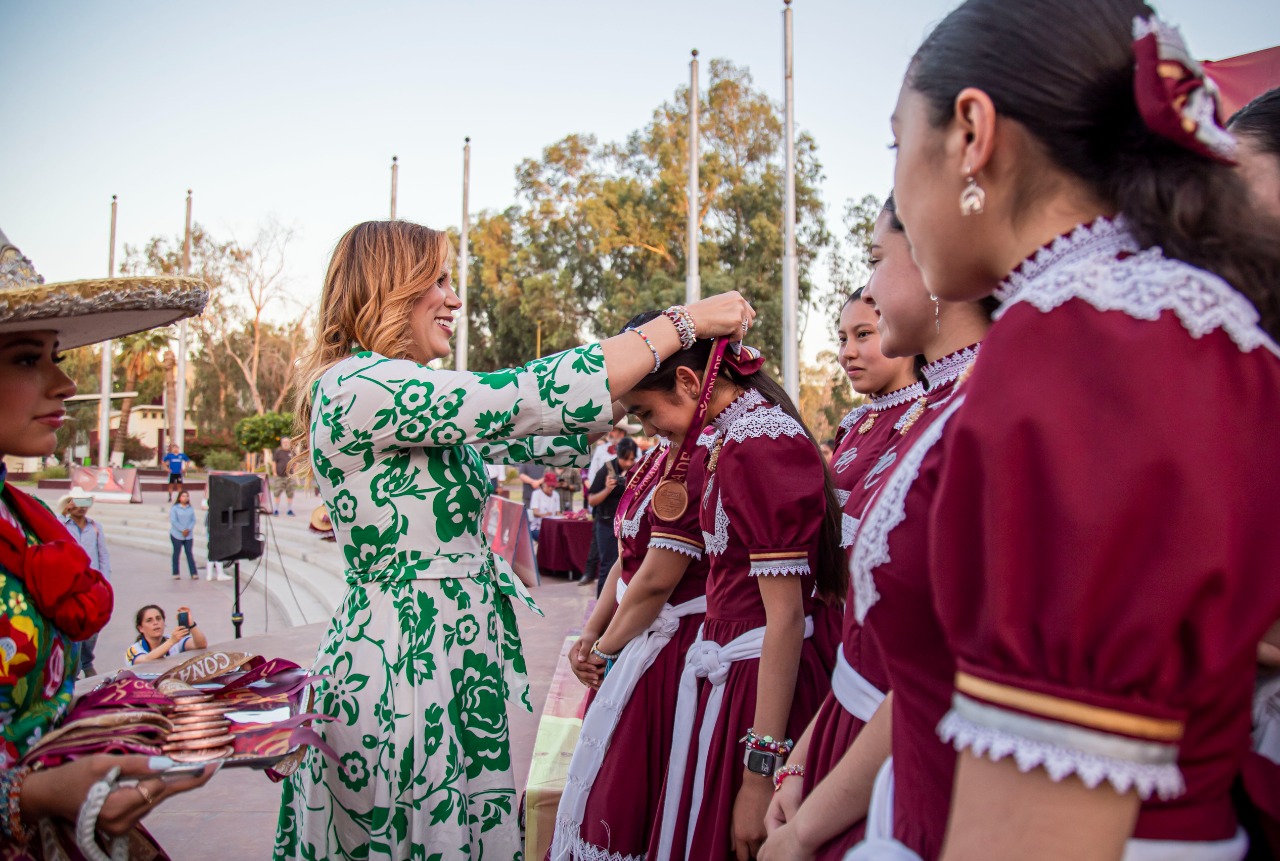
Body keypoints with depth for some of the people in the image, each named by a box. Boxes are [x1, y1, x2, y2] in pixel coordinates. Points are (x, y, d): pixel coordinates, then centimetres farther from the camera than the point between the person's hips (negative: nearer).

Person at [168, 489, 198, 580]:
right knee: (176, 553, 4)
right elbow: (173, 521, -11)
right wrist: (182, 530, -17)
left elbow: (193, 520, 5)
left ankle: (193, 573, -3)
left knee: (189, 553, 0)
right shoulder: (174, 508, -4)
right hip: (176, 535, -3)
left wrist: (188, 529, -11)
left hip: (189, 535, 3)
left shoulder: (191, 508, 8)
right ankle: (175, 574, 11)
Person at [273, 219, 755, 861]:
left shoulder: (410, 407, 14)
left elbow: (539, 445, 14)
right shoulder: (358, 387, -17)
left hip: (451, 658, 9)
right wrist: (683, 322, -15)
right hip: (403, 663, -9)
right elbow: (533, 399, -23)